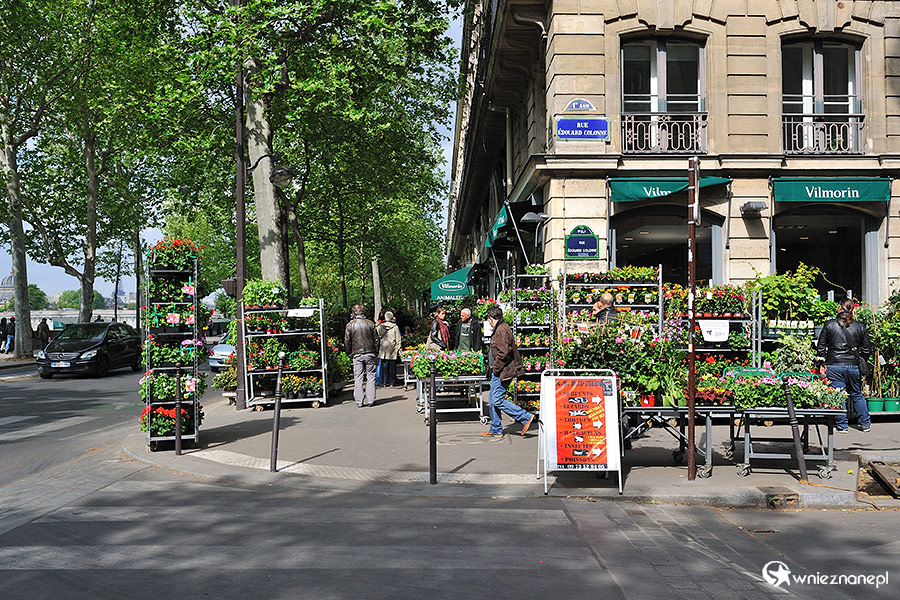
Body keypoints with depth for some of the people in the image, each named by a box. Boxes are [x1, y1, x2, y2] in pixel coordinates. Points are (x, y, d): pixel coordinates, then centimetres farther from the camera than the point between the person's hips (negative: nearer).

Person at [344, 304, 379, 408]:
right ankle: (370, 400, 7)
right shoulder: (370, 324, 0)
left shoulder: (350, 325, -2)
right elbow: (376, 340, 3)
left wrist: (350, 353, 13)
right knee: (370, 377, 7)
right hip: (370, 353, 0)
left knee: (358, 378, 4)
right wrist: (375, 352, 13)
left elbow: (347, 342, 1)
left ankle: (359, 402, 3)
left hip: (357, 354, 0)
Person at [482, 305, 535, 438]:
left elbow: (504, 353, -23)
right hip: (498, 372, 11)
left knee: (498, 401, -9)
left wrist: (496, 368, -15)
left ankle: (526, 417, -4)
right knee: (493, 400, 13)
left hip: (502, 372, -11)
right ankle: (495, 430, 21)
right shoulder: (501, 328, 15)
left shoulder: (501, 330, -18)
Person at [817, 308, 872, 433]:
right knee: (857, 395, 17)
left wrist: (823, 362, 9)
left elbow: (820, 347, 0)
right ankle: (865, 423, 24)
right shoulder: (860, 327, 3)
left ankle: (842, 426, 7)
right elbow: (866, 349, 8)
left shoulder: (829, 325, -2)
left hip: (834, 366, -2)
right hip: (854, 366, 2)